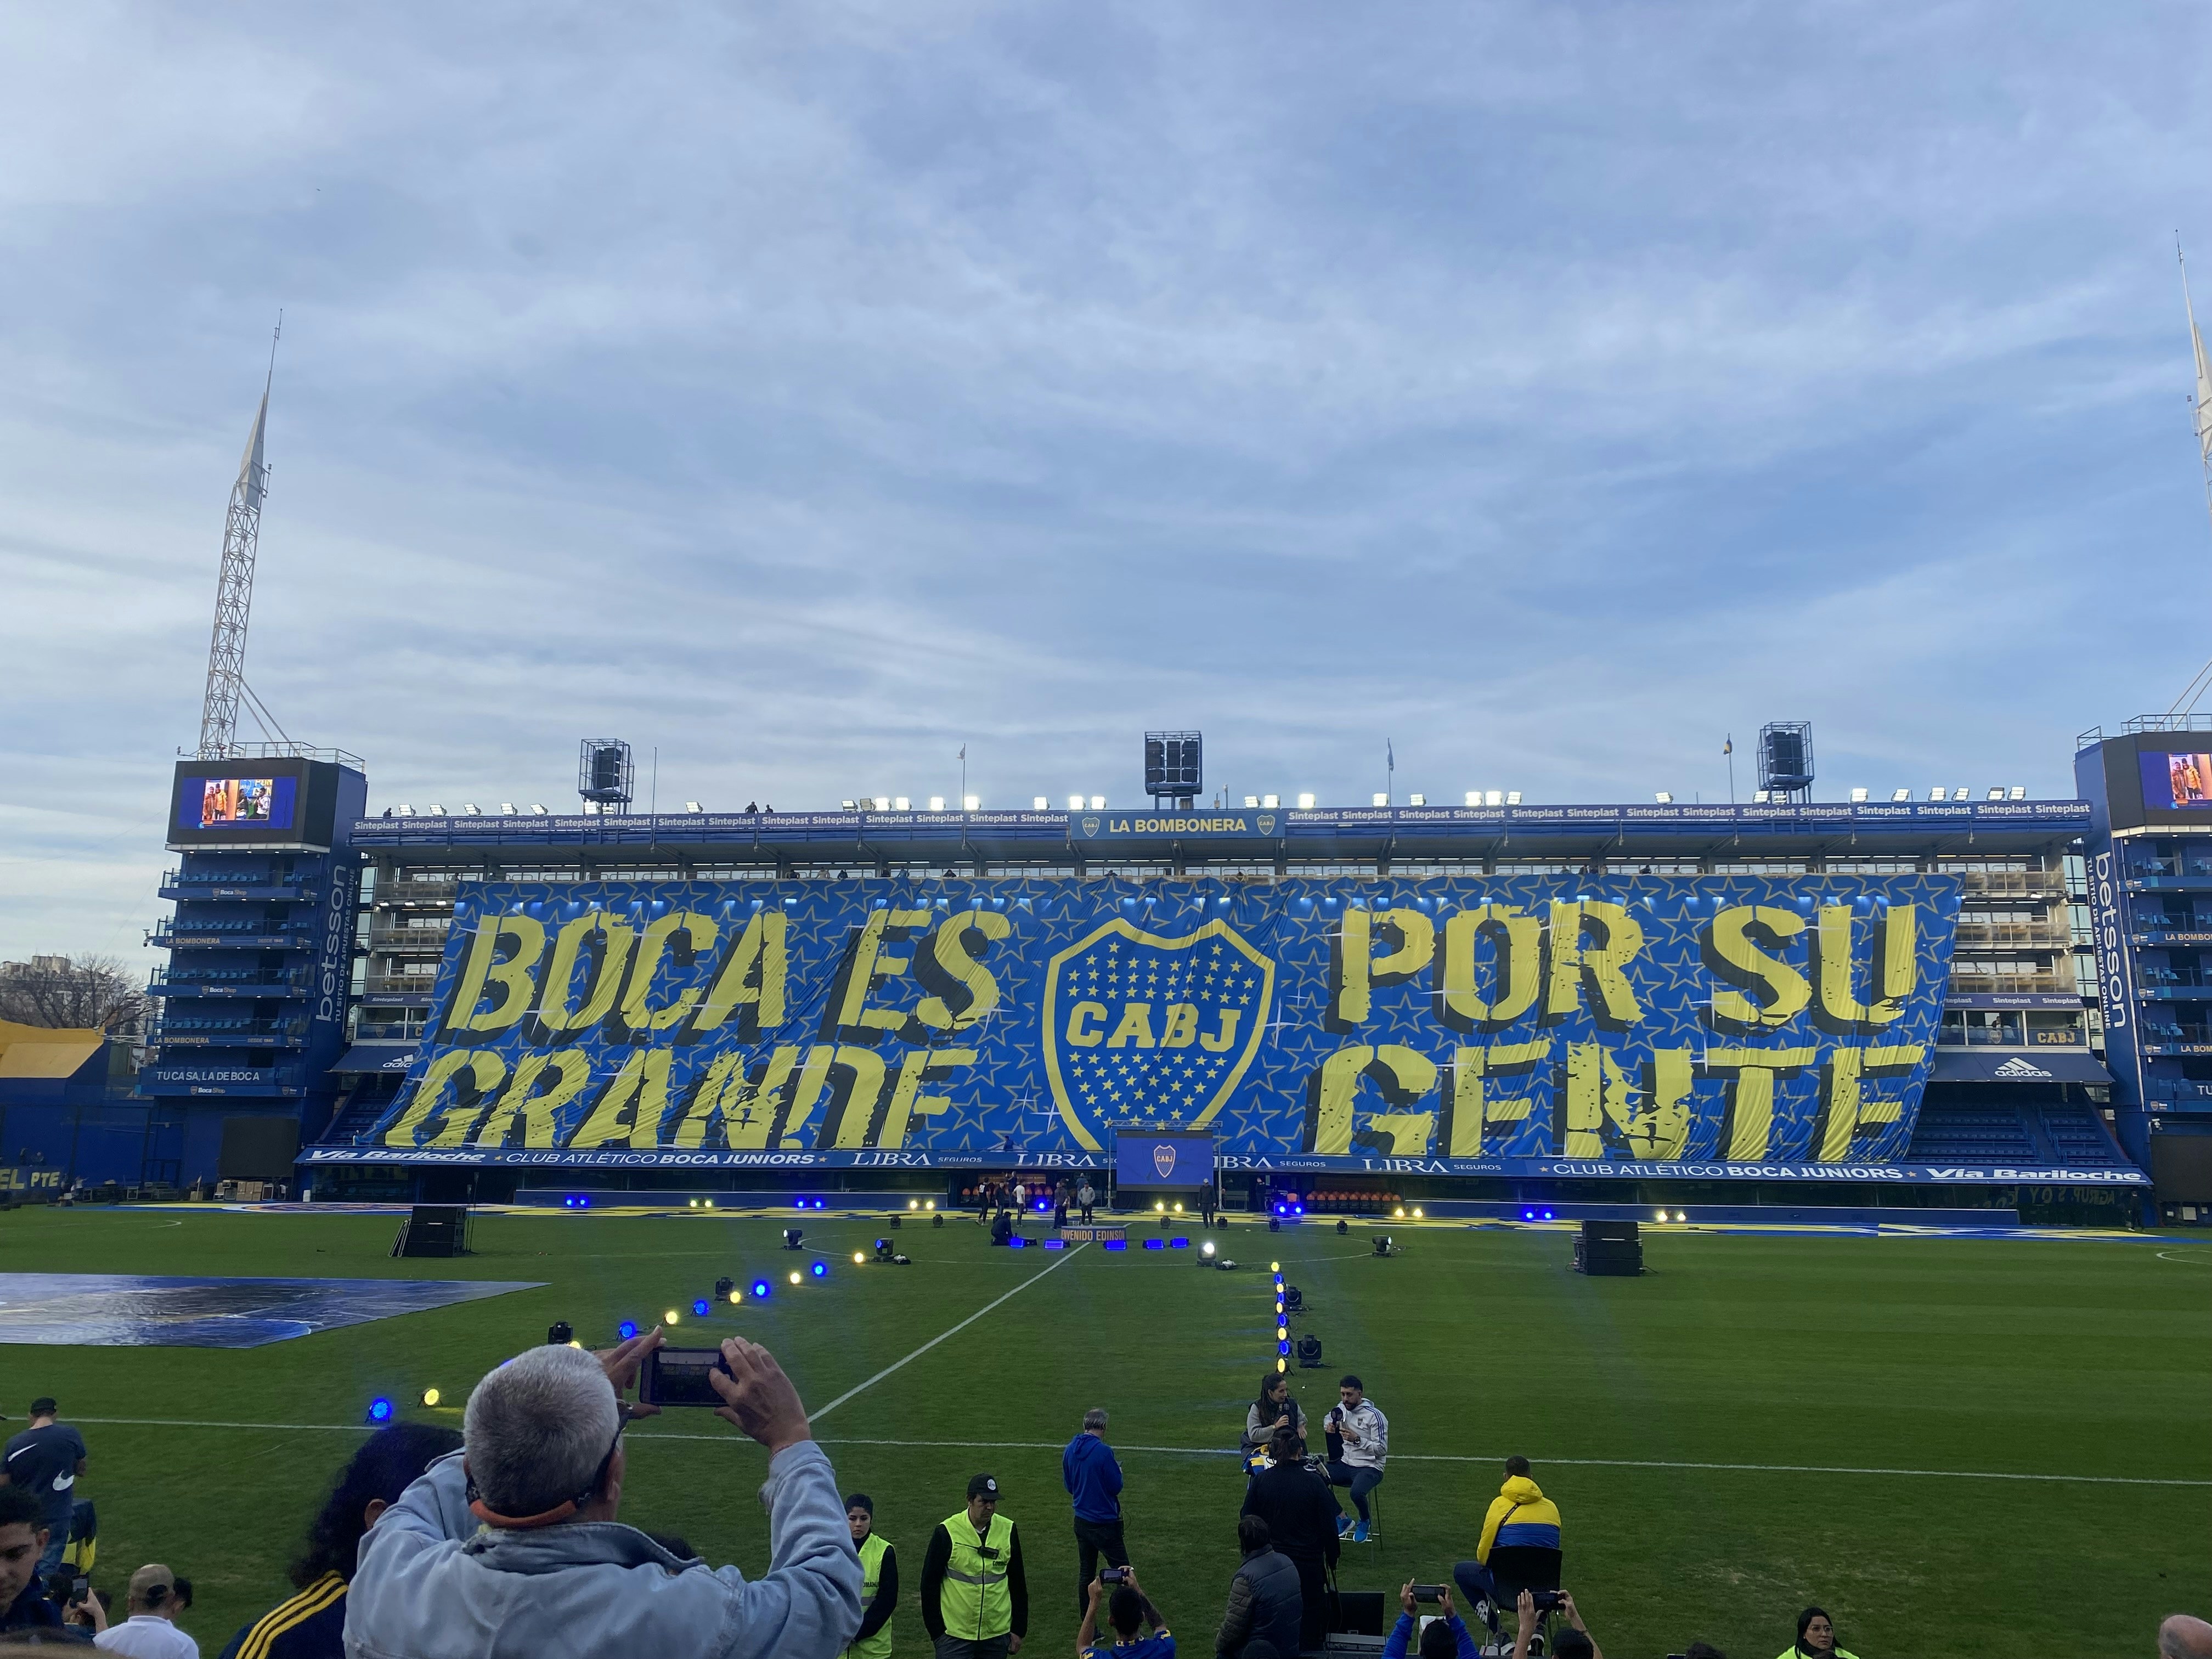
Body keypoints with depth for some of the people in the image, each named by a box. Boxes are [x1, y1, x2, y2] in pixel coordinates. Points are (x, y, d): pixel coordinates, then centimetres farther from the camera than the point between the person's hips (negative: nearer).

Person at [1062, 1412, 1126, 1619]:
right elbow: (1116, 1487, -14)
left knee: (1085, 1572, 14)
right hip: (1105, 1522, -6)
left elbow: (1069, 1486, 10)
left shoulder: (1070, 1450, 0)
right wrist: (1118, 1473, 5)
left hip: (1081, 1522, 6)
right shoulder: (1103, 1451, -20)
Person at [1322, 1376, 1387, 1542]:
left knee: (1356, 1493, -35)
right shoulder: (1341, 1408, 3)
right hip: (1345, 1464, 6)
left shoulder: (1375, 1416, -16)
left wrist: (1357, 1440, -26)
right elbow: (1329, 1417, 27)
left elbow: (1382, 1449, -16)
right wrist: (1330, 1425, 3)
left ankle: (1365, 1521, 2)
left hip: (1370, 1468, -6)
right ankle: (1343, 1519, 2)